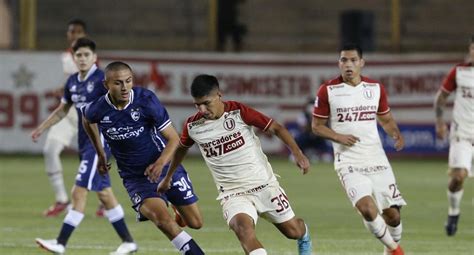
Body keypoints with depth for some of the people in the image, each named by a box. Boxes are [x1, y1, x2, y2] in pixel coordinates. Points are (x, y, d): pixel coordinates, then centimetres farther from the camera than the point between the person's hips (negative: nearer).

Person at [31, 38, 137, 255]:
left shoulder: (102, 80, -12)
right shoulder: (73, 82, 11)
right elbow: (63, 109, 26)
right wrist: (41, 128, 29)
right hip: (85, 143, 8)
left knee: (79, 193, -10)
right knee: (104, 194, 12)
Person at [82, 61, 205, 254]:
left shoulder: (146, 99, -18)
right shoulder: (98, 110, -14)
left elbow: (174, 138, -13)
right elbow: (87, 119, 14)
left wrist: (160, 163, -31)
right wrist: (100, 153, 21)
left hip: (166, 166, 1)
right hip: (135, 178, -1)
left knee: (195, 223, 5)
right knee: (162, 218, -28)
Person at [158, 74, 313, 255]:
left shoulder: (238, 112, -14)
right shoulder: (193, 126, -5)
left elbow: (275, 128, -7)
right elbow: (181, 148, 18)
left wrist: (297, 153, -17)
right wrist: (168, 177, 28)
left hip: (264, 185, 0)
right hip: (232, 194, 0)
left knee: (293, 232, 11)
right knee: (243, 227, -32)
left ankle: (304, 235, 50)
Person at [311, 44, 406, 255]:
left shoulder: (376, 88, 6)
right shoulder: (327, 91, -3)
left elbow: (386, 120, 19)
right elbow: (317, 126, 4)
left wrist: (396, 134, -3)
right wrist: (338, 137, -14)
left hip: (376, 158, 3)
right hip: (348, 162, -3)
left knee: (392, 214, 0)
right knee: (367, 208, -23)